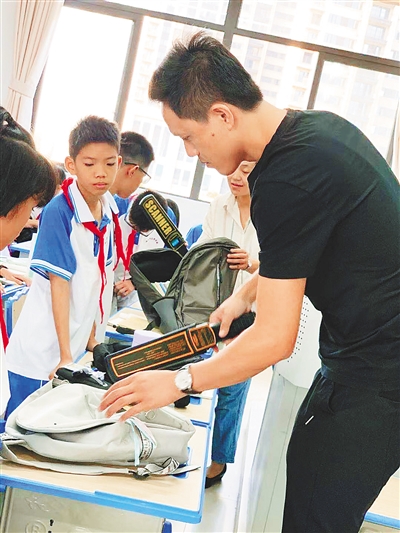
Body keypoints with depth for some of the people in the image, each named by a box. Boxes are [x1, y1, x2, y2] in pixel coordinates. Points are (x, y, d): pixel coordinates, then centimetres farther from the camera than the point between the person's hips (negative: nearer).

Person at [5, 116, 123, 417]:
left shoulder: (112, 211, 2)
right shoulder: (59, 212, -17)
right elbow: (59, 283, -18)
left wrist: (93, 337, 7)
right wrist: (65, 355, -17)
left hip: (77, 347, 6)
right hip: (42, 354, -6)